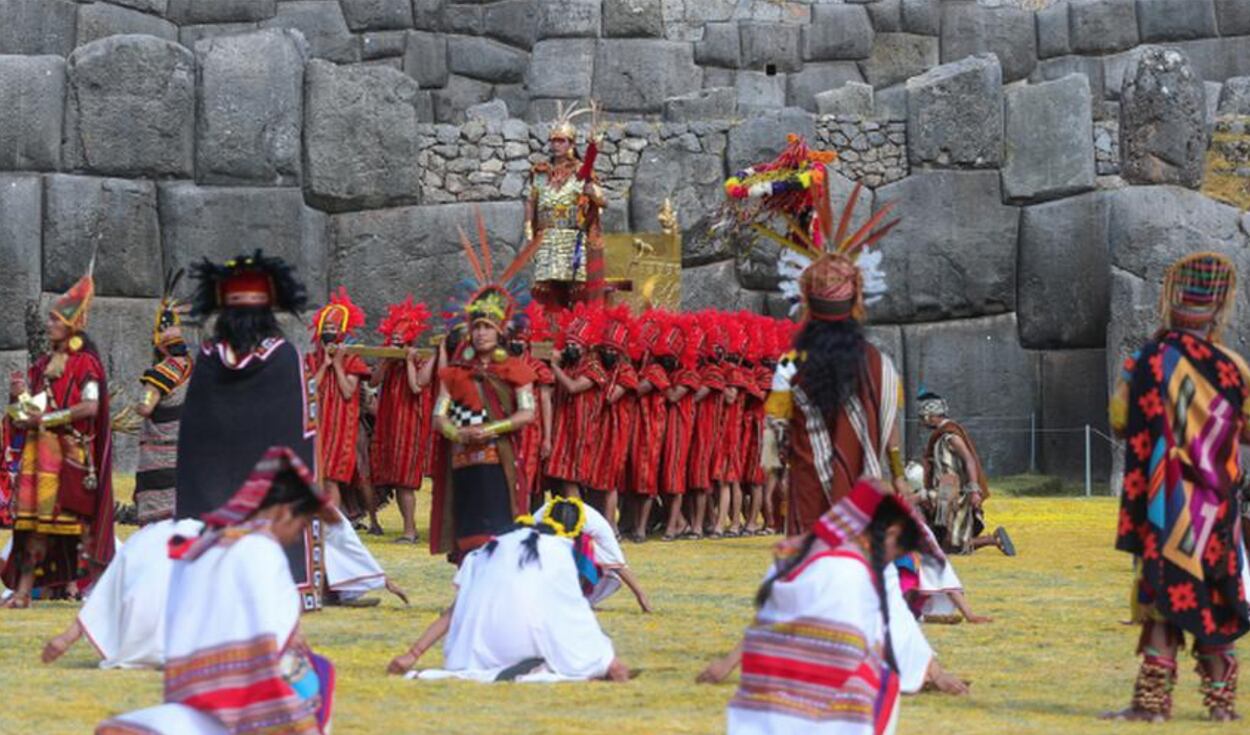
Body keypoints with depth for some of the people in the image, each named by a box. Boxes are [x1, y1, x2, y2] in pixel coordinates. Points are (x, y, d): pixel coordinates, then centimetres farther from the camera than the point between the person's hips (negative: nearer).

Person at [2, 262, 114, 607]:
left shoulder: (84, 362, -1)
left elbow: (91, 406, -13)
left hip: (71, 449, -6)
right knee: (34, 515, -2)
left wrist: (49, 417, -14)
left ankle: (77, 580, 2)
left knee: (74, 513, -5)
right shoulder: (43, 363, 18)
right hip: (38, 448, 6)